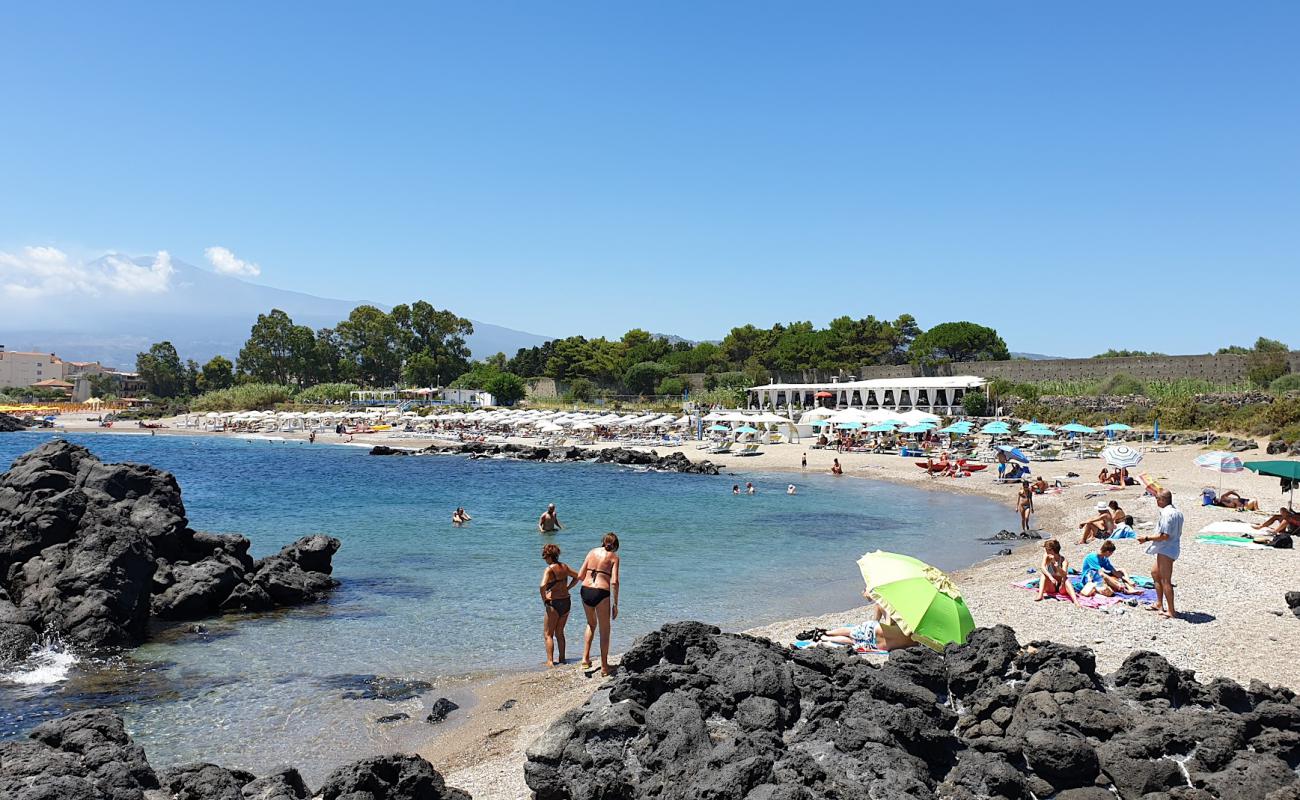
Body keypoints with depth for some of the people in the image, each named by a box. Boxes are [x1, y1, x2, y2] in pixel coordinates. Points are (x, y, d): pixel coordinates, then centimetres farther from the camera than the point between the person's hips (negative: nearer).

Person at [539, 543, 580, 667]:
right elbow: (577, 577, 18)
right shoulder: (564, 566, 5)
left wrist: (544, 599, -14)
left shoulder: (549, 569, -16)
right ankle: (562, 658, 24)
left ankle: (550, 661, -2)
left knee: (548, 634, 4)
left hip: (553, 603, -7)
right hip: (566, 601, 7)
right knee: (559, 633, 20)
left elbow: (543, 586, -29)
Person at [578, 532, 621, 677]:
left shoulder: (593, 551, 12)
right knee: (604, 630, 12)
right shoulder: (614, 557, 2)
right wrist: (615, 604, -4)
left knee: (591, 624, 28)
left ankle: (585, 658, 20)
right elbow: (614, 582, -9)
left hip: (585, 590, 4)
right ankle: (604, 667, 17)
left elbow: (580, 576, 8)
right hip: (601, 593, -4)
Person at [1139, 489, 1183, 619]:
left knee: (1165, 580, -4)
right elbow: (1177, 533, 15)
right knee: (1155, 572, 24)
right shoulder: (1177, 511, 10)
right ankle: (1159, 603, 31)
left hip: (1165, 550, -11)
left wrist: (1147, 538, -16)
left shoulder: (1166, 513, -21)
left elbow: (1165, 535, -24)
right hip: (1173, 548, 11)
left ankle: (1171, 611, 1)